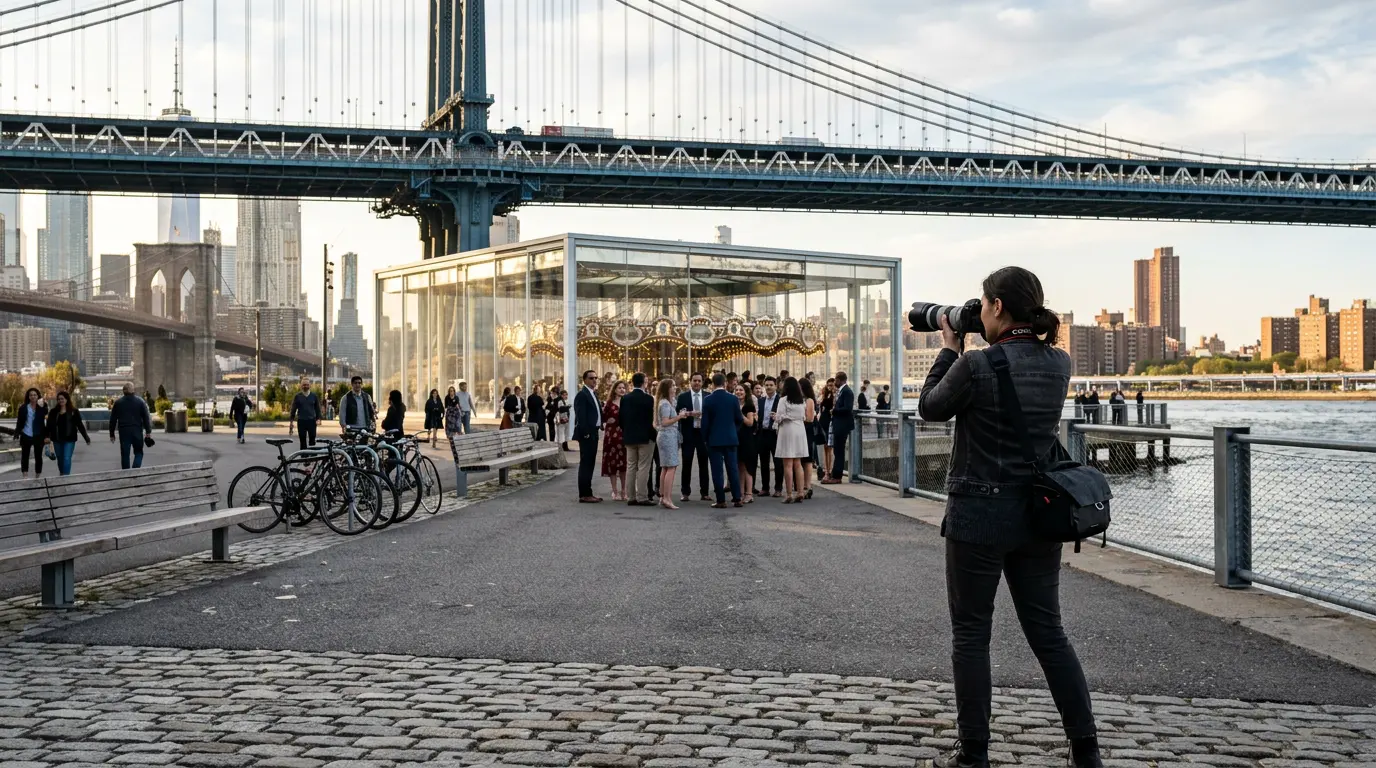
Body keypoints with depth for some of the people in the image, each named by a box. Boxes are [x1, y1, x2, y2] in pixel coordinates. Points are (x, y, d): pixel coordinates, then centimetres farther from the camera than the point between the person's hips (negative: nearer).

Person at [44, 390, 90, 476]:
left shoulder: (74, 411, -1)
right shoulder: (53, 412, 6)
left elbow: (80, 425, -1)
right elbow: (49, 425, 1)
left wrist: (86, 438, -4)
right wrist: (47, 436, -13)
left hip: (69, 440, -3)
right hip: (57, 440, 3)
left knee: (67, 459, -11)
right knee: (60, 459, 14)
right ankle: (61, 476, 27)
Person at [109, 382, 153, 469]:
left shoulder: (118, 402, 4)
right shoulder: (140, 402, 1)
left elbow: (113, 419, 6)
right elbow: (146, 417, -1)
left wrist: (112, 434, 12)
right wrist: (148, 432, 1)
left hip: (123, 431, 1)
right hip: (137, 431, 0)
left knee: (125, 455, 6)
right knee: (138, 453, 8)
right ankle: (135, 471, -13)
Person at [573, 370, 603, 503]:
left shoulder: (594, 394, 17)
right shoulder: (582, 395, -12)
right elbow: (581, 416, -18)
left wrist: (602, 423, 8)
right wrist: (585, 433, -20)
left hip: (593, 433, 10)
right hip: (586, 435, -9)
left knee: (590, 464, 12)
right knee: (585, 464, -6)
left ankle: (587, 493, 18)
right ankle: (584, 495, -4)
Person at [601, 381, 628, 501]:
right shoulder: (609, 403, 2)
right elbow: (603, 418, -1)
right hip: (612, 435, -2)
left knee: (624, 463, 2)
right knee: (612, 463, 0)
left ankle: (623, 491, 12)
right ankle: (615, 491, 9)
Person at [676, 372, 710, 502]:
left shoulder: (708, 397, 4)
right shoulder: (683, 397, 2)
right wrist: (689, 414, -18)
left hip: (703, 433, 1)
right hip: (688, 433, -1)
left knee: (703, 463, 6)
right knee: (687, 463, 3)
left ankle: (704, 492, 12)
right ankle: (685, 492, 10)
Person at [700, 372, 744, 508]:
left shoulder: (707, 400, -8)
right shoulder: (733, 398, -1)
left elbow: (705, 421, -6)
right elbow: (739, 419, 5)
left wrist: (705, 437, 8)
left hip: (714, 439, -2)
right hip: (731, 438, 2)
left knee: (717, 470, 0)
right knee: (732, 468, 8)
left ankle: (721, 501, -1)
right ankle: (737, 498, 8)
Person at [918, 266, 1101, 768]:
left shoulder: (975, 365, -17)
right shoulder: (1059, 364, 2)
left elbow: (930, 408, 0)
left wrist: (949, 348, 7)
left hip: (979, 515, -6)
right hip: (1039, 516, 6)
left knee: (971, 635, 7)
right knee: (1048, 632, 14)